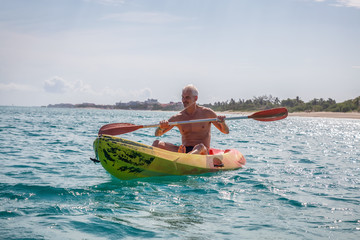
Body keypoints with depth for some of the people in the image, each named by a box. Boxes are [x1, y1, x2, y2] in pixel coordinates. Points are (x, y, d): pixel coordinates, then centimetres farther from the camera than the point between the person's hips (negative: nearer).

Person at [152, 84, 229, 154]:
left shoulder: (207, 113, 6)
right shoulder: (178, 117, 9)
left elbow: (226, 131, 9)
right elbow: (157, 134, 8)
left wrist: (222, 123, -15)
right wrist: (161, 127, -16)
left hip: (202, 153, -3)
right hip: (184, 151, 3)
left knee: (200, 147, -40)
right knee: (157, 143, -17)